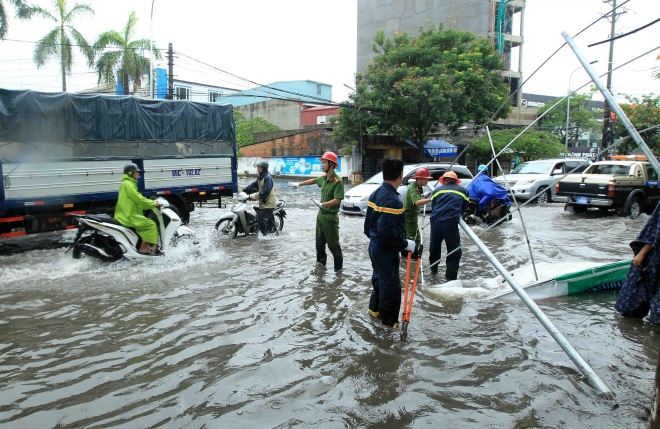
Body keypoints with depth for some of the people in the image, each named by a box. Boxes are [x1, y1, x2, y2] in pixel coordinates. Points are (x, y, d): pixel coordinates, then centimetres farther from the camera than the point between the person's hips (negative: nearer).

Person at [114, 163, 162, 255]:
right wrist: (153, 204, -13)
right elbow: (138, 199, -19)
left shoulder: (130, 184, 20)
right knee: (151, 224, -16)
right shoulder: (127, 184, -12)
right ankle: (143, 248, -13)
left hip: (128, 214, 11)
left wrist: (152, 203, 9)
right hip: (128, 216, -11)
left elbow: (137, 199, 20)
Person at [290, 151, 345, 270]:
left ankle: (338, 265, 11)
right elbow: (314, 181, 25)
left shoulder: (338, 181, -20)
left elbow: (337, 200, -26)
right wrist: (299, 184, 29)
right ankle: (321, 261, 34)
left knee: (332, 243, -2)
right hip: (321, 214, 8)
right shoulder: (323, 178, 4)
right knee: (319, 241, 18)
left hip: (331, 216, -8)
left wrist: (322, 204, -33)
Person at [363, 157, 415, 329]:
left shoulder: (376, 193, 4)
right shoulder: (392, 199, -26)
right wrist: (405, 244, -20)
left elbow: (368, 221, 13)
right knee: (391, 287, 5)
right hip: (386, 251, -9)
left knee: (379, 280, 27)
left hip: (375, 246, 10)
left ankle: (375, 308, 45)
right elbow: (387, 233, -31)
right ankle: (390, 323, 19)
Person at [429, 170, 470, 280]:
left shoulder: (437, 190, 19)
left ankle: (433, 269, 40)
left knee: (434, 247, 21)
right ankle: (451, 276, 5)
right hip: (451, 223, -3)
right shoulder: (464, 191, 18)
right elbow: (464, 209, 24)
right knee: (454, 251, 8)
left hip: (435, 221, 3)